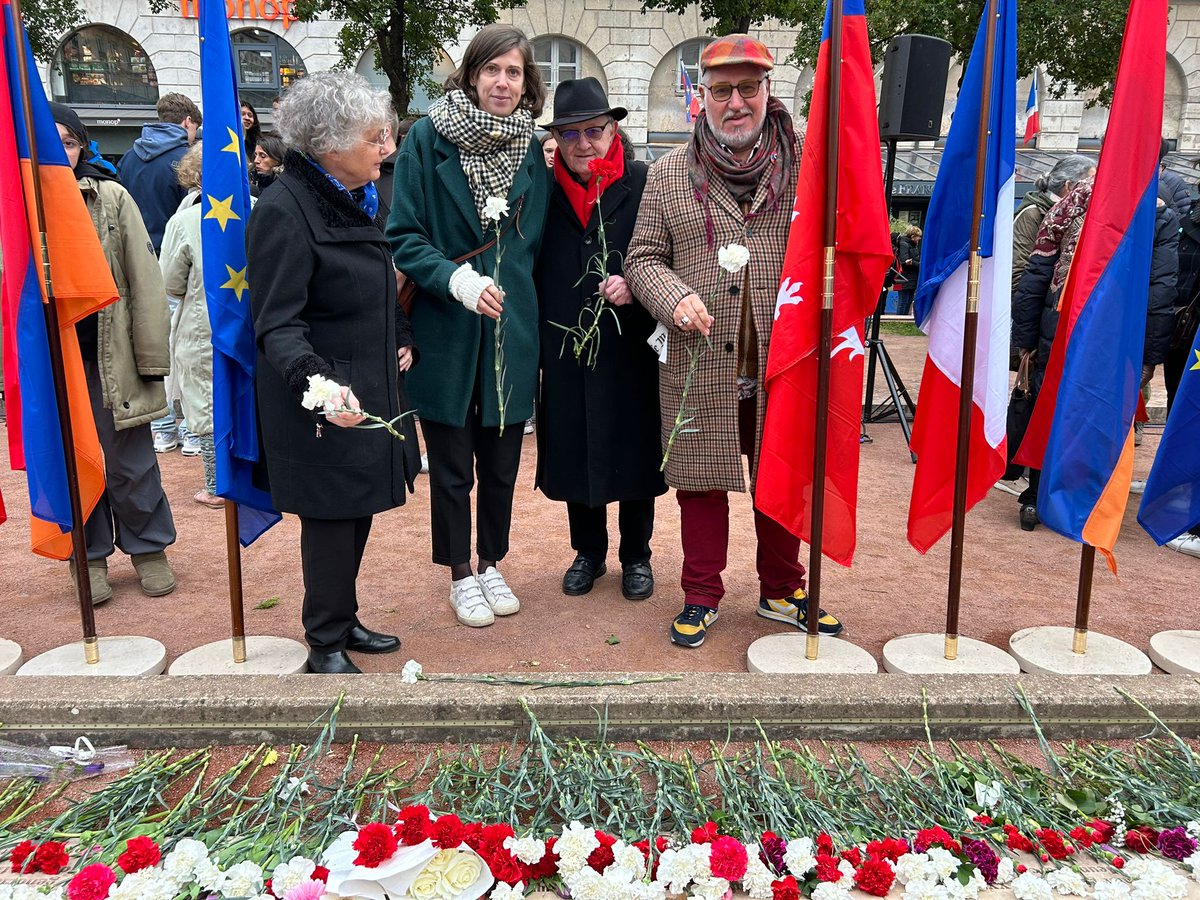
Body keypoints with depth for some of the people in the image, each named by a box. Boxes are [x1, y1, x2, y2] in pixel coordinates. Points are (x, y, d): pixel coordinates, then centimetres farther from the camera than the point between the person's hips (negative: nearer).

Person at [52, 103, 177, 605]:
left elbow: (144, 281, -2)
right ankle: (91, 556, 26)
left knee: (130, 461, 6)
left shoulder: (112, 198, 0)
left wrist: (151, 355, -5)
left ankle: (148, 547, 24)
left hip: (110, 354, -1)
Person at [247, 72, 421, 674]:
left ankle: (343, 619, 34)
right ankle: (326, 645, 21)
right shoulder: (284, 211, -18)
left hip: (372, 389, 8)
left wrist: (401, 338, 11)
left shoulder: (357, 198, 11)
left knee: (358, 510, 16)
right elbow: (277, 326, -22)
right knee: (331, 517, 2)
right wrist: (317, 381, -38)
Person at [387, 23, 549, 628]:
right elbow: (403, 237, -7)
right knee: (452, 463, 8)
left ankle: (491, 564, 32)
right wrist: (457, 279, -22)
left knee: (501, 460, 12)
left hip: (511, 331, 3)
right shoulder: (427, 139, -5)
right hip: (447, 331, -3)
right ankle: (460, 574, 26)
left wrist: (520, 298, 7)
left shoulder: (531, 151, 7)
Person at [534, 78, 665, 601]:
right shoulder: (544, 191, 4)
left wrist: (635, 287, -18)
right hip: (564, 348, 3)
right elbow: (530, 268, 7)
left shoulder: (643, 185, -4)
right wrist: (536, 338, -3)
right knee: (574, 453, 12)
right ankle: (588, 551, 31)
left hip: (630, 348, -2)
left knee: (633, 450, 8)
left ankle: (636, 556, 26)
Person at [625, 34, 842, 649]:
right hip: (701, 366, 0)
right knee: (701, 481, 8)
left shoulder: (805, 166, 6)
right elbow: (642, 258, 7)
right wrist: (674, 297, -13)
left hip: (785, 366, 1)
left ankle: (781, 591, 32)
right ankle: (701, 596, 26)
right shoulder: (669, 174, 6)